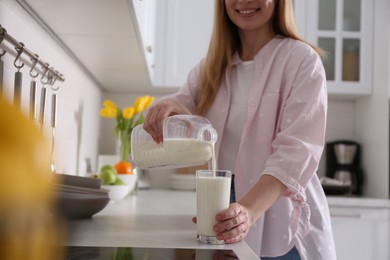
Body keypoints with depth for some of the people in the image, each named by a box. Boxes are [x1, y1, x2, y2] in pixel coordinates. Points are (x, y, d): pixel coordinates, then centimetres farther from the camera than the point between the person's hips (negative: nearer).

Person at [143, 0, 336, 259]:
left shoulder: (302, 60, -9)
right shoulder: (212, 65, 8)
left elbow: (296, 151, -19)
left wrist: (249, 210, -35)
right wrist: (165, 107, -26)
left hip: (282, 228, -4)